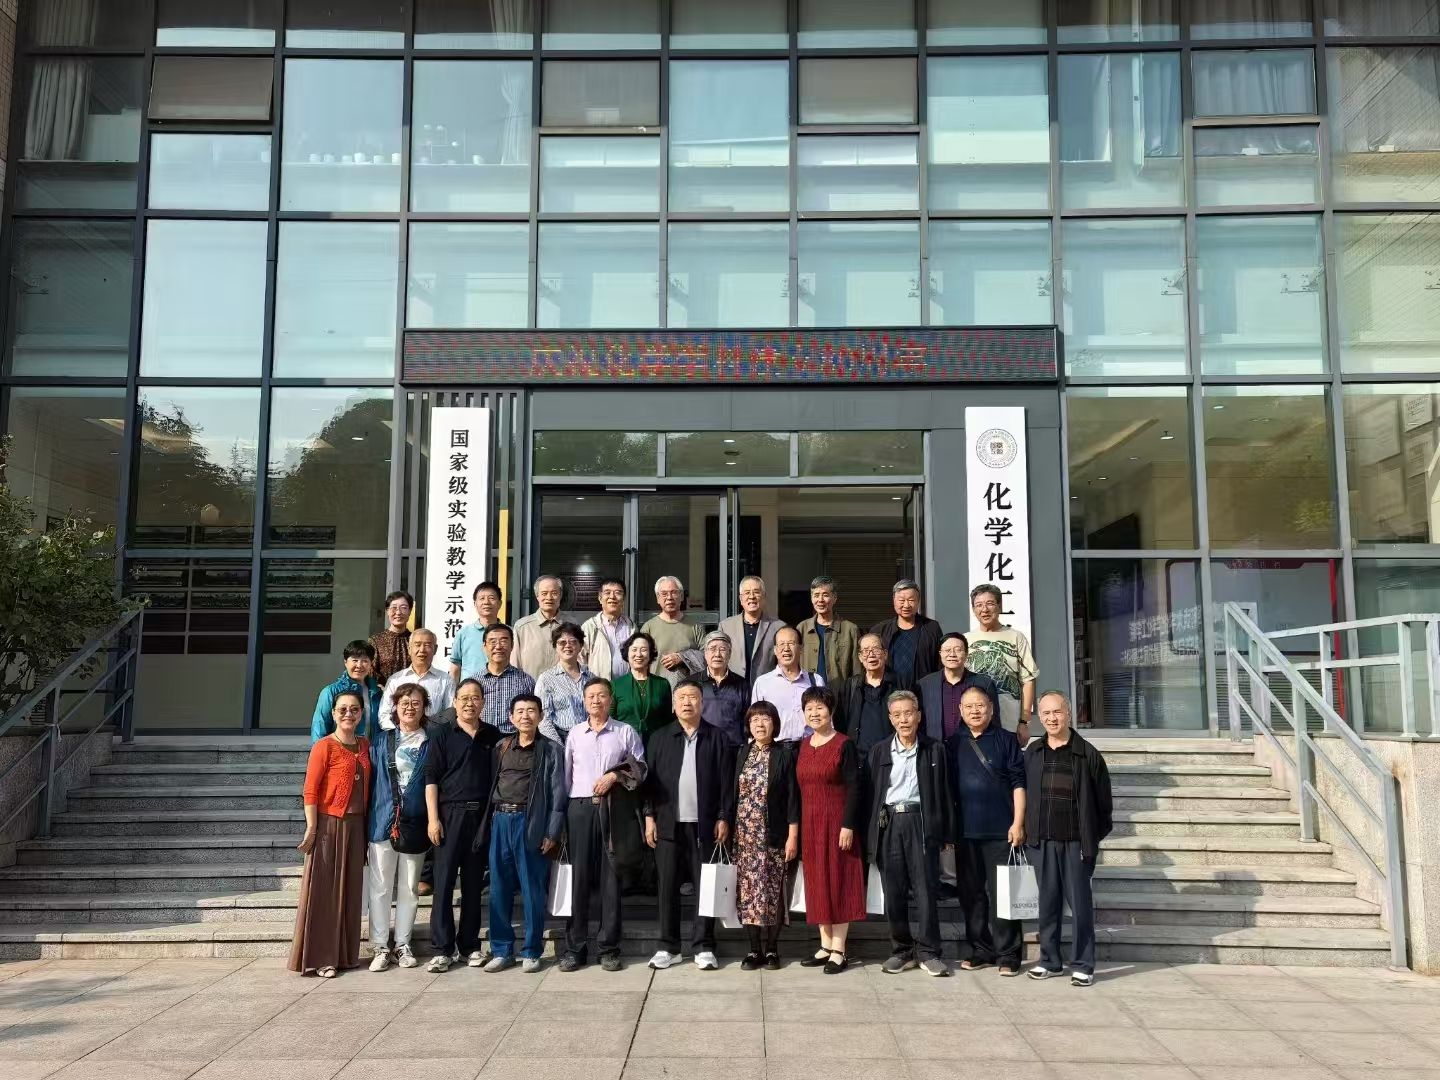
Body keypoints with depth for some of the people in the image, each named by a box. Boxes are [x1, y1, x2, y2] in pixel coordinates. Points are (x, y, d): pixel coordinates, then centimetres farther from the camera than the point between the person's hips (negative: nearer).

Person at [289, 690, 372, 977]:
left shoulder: (365, 745, 10)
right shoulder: (324, 747, -8)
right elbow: (310, 791, -11)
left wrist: (367, 823, 10)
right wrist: (311, 829, -15)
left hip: (356, 825, 6)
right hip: (329, 824, -6)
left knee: (350, 890, 11)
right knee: (323, 891, -1)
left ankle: (344, 954, 21)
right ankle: (319, 958, 6)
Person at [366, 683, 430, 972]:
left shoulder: (430, 744, 6)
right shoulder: (381, 741, 8)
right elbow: (370, 780, 6)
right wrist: (367, 820, -1)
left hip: (414, 825, 0)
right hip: (383, 822, 0)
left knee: (409, 889, 7)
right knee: (380, 888, 1)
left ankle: (403, 945, 17)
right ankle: (380, 948, 8)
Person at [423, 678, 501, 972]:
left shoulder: (493, 737, 9)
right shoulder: (443, 736, 2)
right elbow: (431, 779, -2)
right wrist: (433, 818, -9)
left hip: (482, 815, 2)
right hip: (450, 814, -2)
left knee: (474, 883, 8)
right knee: (444, 881, -3)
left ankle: (470, 944, 18)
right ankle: (442, 948, 3)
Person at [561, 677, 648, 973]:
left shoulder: (626, 732, 7)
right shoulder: (574, 733, 11)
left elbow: (640, 769, 5)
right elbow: (566, 773, 10)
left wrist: (615, 775, -10)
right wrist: (560, 810, 5)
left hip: (613, 810, -1)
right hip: (580, 808, 1)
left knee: (610, 879, 1)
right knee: (579, 878, 1)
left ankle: (609, 948, 7)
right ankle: (575, 948, 7)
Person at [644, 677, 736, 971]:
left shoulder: (717, 739, 4)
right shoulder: (659, 738, 7)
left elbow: (726, 782, 2)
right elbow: (650, 779, 6)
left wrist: (723, 818, -3)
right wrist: (649, 817, 0)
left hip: (705, 824, -1)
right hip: (668, 824, 1)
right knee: (668, 886, 5)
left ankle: (703, 947, 12)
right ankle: (668, 947, 15)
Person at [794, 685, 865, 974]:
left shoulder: (844, 744, -8)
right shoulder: (803, 746, 10)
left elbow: (853, 788, -11)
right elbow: (800, 787, 12)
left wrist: (848, 825, -16)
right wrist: (797, 826, 9)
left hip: (836, 822, -6)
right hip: (809, 823, 6)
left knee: (838, 881, -1)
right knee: (817, 882, 9)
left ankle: (838, 950, 4)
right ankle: (825, 945, 18)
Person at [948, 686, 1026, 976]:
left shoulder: (1006, 740, 3)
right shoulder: (952, 744, 11)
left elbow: (1018, 783, -1)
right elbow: (947, 788, 14)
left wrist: (1018, 823, -8)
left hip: (1001, 831, -3)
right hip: (965, 832, 3)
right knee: (971, 894, 8)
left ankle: (1008, 954, 6)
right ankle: (980, 951, 18)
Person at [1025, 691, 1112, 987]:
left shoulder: (1087, 754, -2)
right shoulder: (1031, 753, 8)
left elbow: (1102, 799, 1)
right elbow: (1022, 794, 12)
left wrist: (1096, 836, 0)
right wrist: (1025, 830, 7)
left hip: (1076, 841, -3)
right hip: (1041, 840, 3)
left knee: (1080, 903, 2)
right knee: (1048, 902, 10)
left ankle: (1083, 965, 10)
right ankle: (1048, 960, 20)